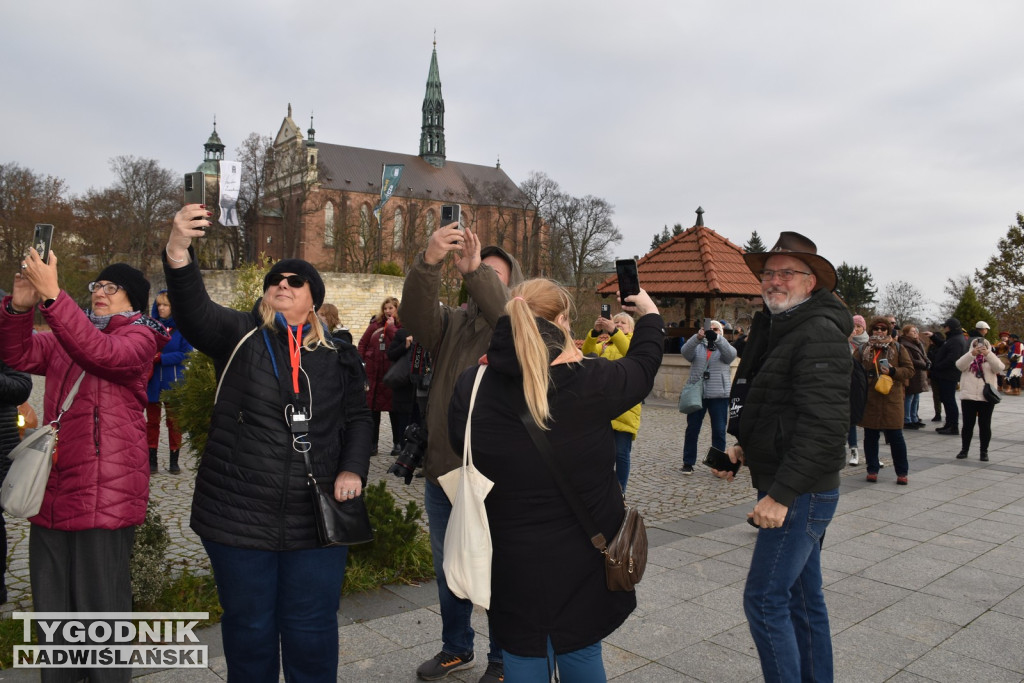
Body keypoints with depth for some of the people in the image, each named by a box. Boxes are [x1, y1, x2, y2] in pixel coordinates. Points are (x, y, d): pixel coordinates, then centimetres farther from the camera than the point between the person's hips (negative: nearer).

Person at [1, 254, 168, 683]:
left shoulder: (138, 337, -2)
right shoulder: (64, 337, 18)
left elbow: (103, 354, -22)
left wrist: (51, 295, -28)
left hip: (104, 497, -6)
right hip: (52, 492, 7)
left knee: (101, 606, 2)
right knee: (52, 609, 16)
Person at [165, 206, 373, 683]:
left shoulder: (338, 355, 4)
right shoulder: (240, 336, -1)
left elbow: (358, 417, 11)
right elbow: (193, 310, -21)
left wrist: (353, 469, -5)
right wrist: (178, 249, -38)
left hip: (316, 519, 1)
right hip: (238, 515, 0)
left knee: (311, 632, 12)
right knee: (249, 628, 16)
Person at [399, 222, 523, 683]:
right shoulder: (451, 323, 6)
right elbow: (414, 314, -14)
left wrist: (476, 270, -34)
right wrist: (428, 262, -31)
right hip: (442, 472, 5)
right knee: (447, 570, 20)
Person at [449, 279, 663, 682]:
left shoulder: (471, 386, -11)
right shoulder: (589, 381, -17)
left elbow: (460, 447, 7)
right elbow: (644, 363, 3)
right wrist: (649, 312, 22)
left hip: (513, 559, 1)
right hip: (581, 556, -1)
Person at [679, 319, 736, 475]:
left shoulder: (724, 348, 10)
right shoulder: (698, 347, 12)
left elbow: (730, 354, -14)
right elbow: (685, 351, -10)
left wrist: (717, 338, -30)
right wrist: (697, 337, -28)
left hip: (719, 396, 0)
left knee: (719, 431, 1)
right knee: (692, 429, 4)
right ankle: (688, 463, 12)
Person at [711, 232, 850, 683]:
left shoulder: (820, 335, -17)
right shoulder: (774, 330, 14)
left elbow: (824, 425, -25)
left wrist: (780, 494, -25)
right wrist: (743, 449, 9)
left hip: (801, 493, -10)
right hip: (788, 489, 10)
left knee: (765, 599, -6)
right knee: (803, 600, 18)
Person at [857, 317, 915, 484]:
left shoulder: (898, 348, 5)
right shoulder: (863, 349, 8)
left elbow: (909, 370, 2)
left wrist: (892, 371, -14)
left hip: (891, 400, -1)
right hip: (869, 400, 1)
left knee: (895, 437, 1)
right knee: (870, 437, 7)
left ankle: (902, 472, 14)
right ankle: (872, 470, 19)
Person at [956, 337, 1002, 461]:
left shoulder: (991, 358, 9)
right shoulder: (968, 358, 10)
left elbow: (999, 368, -11)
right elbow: (959, 365, -11)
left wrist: (988, 354, -22)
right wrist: (971, 353, -24)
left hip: (986, 398, 0)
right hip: (968, 397, 0)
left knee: (985, 425, 5)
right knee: (967, 424, 6)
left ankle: (984, 451, 13)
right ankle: (964, 449, 15)